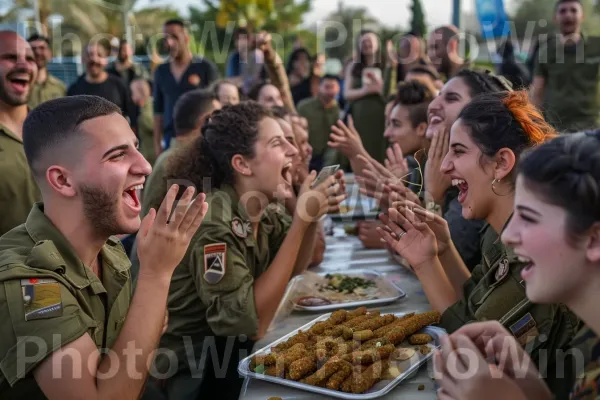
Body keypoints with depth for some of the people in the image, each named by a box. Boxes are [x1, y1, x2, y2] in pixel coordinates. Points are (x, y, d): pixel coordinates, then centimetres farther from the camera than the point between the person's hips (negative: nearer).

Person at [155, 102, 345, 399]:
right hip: (190, 372, -7)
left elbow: (294, 267, 10)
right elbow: (251, 323, -30)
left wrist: (312, 213, -10)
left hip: (232, 350, 7)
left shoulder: (262, 208, -5)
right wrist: (301, 219, -30)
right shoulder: (212, 220, -28)